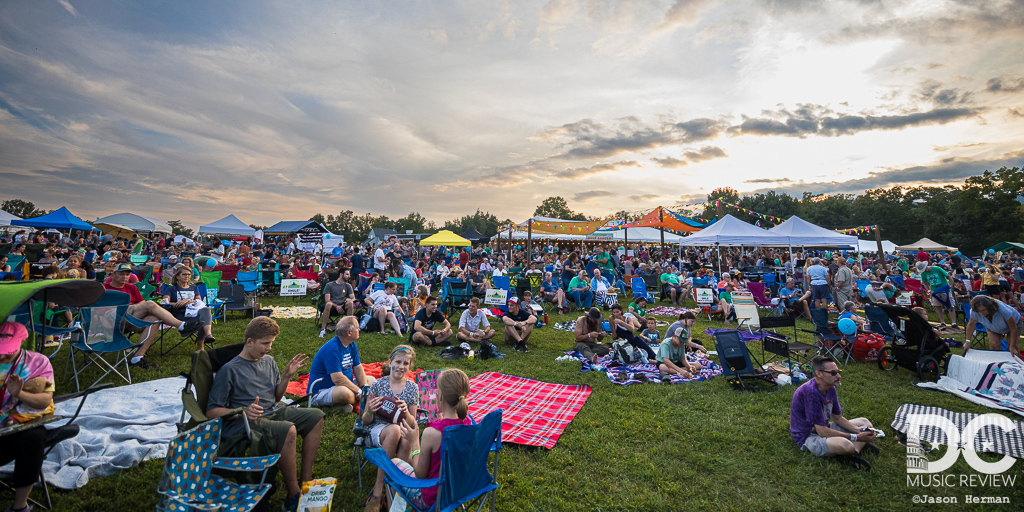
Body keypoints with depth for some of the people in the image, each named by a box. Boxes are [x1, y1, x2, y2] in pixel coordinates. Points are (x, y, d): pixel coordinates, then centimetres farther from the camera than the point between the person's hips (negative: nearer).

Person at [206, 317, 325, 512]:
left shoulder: (268, 361, 12)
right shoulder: (230, 370, -7)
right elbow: (211, 411, -8)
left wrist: (286, 376, 2)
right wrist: (243, 412, -24)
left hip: (272, 414, 7)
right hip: (245, 423, -7)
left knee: (316, 416, -8)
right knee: (288, 430, -34)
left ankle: (306, 481, -4)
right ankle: (293, 496, -18)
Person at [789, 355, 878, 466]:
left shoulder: (830, 388, 0)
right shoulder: (810, 392, -30)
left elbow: (838, 418, 9)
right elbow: (822, 432, -27)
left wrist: (859, 431, -8)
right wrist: (856, 437, -22)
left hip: (823, 427, 10)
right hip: (808, 437, -10)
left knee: (865, 423, 12)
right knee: (846, 445, -36)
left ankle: (855, 452, -10)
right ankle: (860, 445, 0)